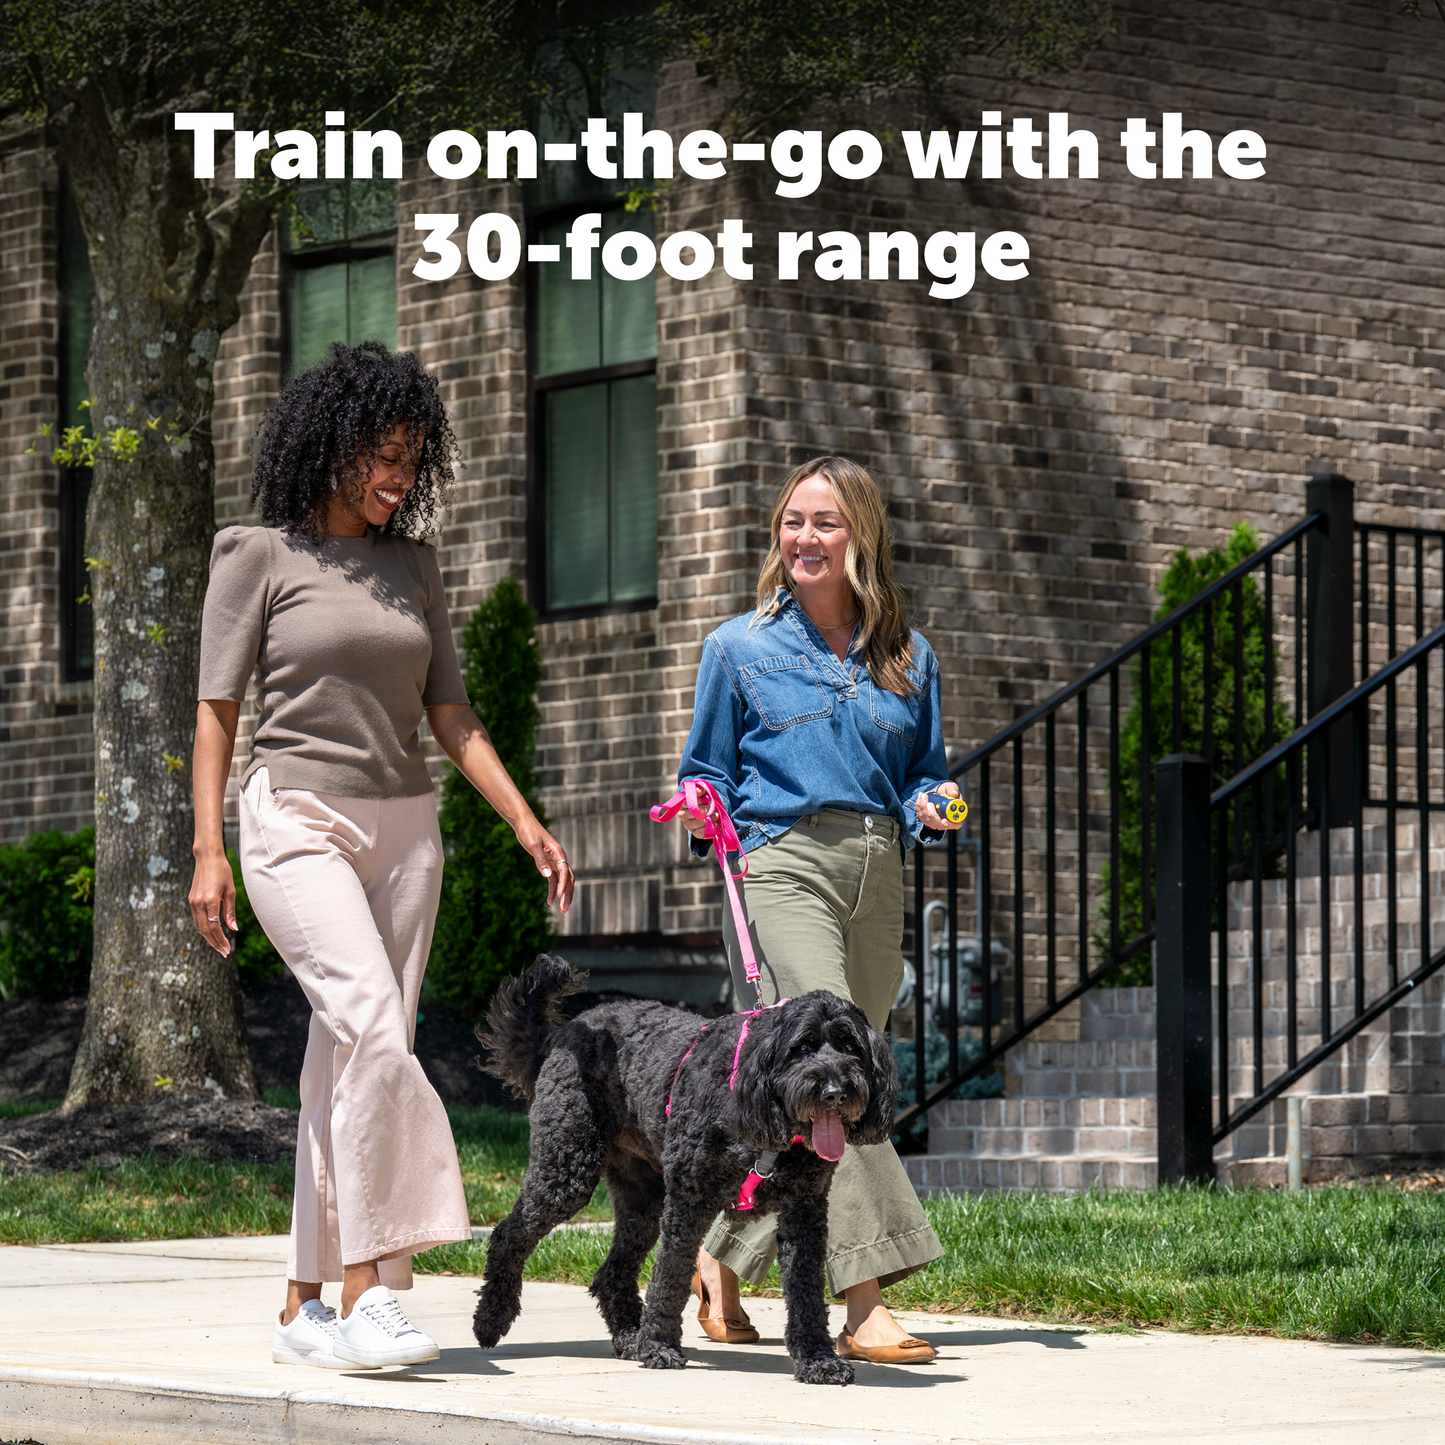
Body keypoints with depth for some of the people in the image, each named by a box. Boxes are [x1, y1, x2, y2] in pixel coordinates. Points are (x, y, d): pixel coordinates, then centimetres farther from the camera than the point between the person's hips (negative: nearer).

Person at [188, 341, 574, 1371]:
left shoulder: (412, 564, 13)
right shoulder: (258, 554, -1)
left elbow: (450, 712, 15)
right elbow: (218, 706, -2)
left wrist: (526, 824, 6)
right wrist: (208, 849, -9)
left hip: (403, 829, 6)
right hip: (298, 823, -5)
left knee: (350, 1066, 3)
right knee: (375, 1029, -23)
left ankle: (307, 1304, 8)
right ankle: (367, 1293, -26)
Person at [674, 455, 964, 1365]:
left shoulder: (908, 658, 15)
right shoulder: (741, 648, 8)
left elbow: (924, 775, 20)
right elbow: (709, 771, 13)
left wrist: (931, 808, -2)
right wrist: (706, 816, -8)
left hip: (874, 878, 4)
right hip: (779, 866, -4)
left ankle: (721, 1262, 24)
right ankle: (866, 1301, -24)